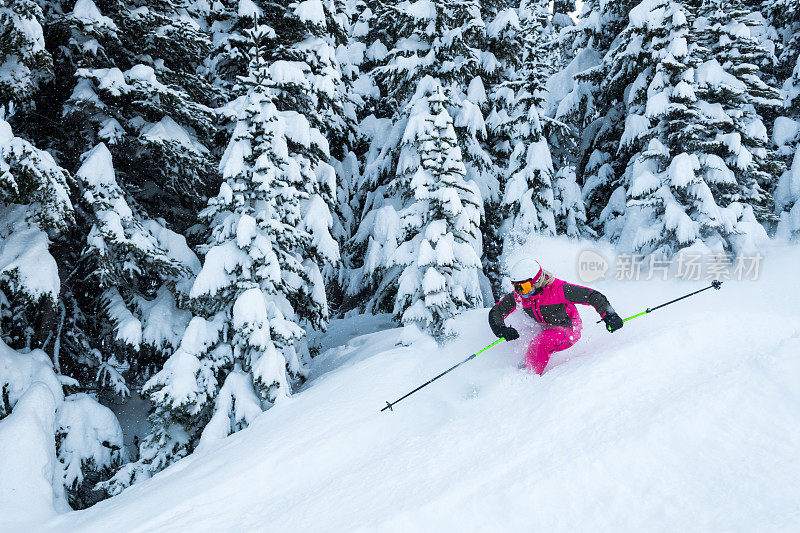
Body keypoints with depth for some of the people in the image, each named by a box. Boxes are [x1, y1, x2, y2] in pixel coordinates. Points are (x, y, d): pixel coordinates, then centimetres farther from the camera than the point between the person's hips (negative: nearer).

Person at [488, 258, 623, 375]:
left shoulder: (557, 289, -30)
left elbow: (593, 296, -27)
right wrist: (501, 329, -26)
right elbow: (495, 312, -7)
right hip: (546, 329, 6)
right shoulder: (518, 296, -15)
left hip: (569, 330, -6)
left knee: (540, 343, -30)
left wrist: (609, 315, -38)